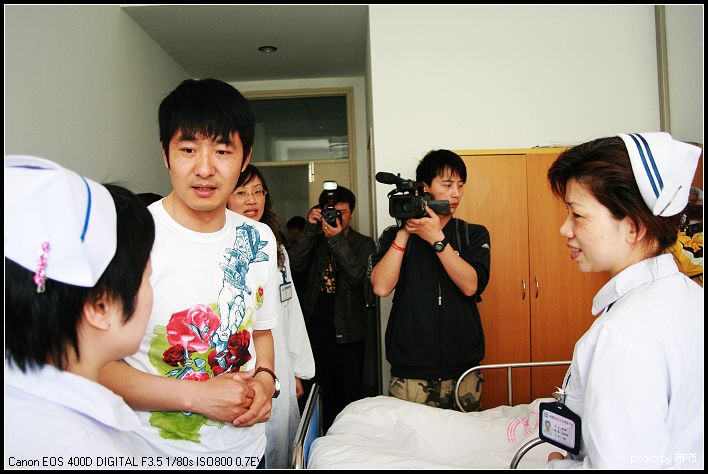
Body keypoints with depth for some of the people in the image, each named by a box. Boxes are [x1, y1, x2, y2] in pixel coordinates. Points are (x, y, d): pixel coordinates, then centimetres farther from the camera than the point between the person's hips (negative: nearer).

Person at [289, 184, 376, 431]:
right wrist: (310, 228, -14)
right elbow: (295, 265, -9)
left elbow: (358, 276, -14)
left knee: (350, 399, 5)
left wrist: (337, 240, -20)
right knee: (322, 397, 11)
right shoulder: (315, 240, 7)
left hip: (348, 333, -1)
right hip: (316, 330, 2)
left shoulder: (363, 243, 3)